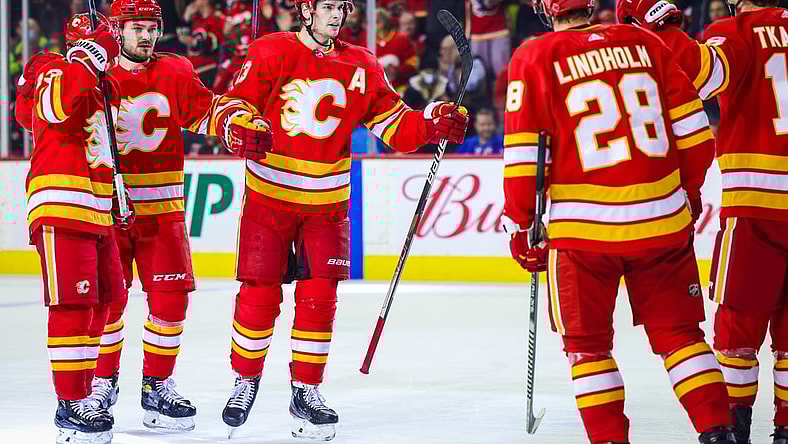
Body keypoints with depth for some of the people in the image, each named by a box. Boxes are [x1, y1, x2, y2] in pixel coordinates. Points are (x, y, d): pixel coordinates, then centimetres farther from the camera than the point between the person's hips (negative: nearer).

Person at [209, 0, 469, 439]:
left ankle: (306, 390, 10)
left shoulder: (361, 65, 2)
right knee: (259, 295, -1)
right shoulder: (271, 53, -6)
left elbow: (393, 123, 1)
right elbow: (237, 104, -7)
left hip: (327, 202, 2)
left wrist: (433, 124, -17)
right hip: (270, 193, -2)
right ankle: (246, 380, 19)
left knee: (319, 296, -2)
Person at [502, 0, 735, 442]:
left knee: (587, 341, 11)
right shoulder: (647, 43, 4)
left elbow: (523, 156, -6)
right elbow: (693, 130, 7)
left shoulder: (535, 58, -4)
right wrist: (689, 190, 22)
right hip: (663, 221, 3)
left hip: (583, 227, -3)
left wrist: (522, 225, 5)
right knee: (678, 331, 14)